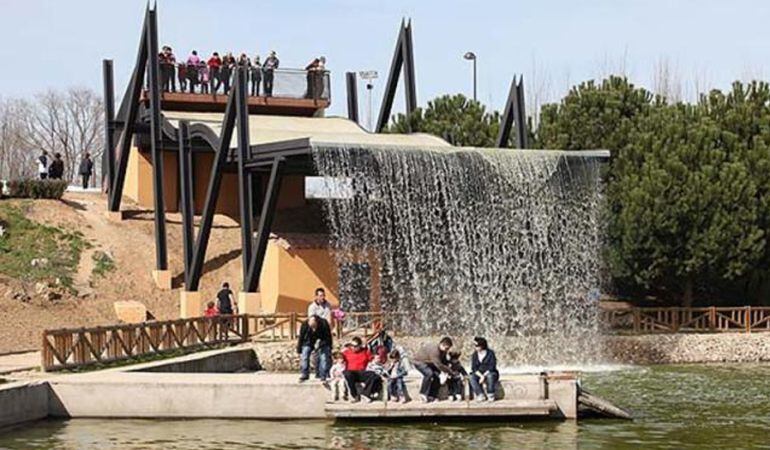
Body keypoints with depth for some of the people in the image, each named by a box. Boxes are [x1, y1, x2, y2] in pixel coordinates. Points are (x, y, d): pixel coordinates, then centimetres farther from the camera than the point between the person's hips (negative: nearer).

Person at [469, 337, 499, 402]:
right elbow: (474, 368, -4)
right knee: (472, 377, -28)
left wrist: (484, 376, -25)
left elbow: (492, 367, -15)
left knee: (490, 376, -39)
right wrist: (481, 376, -21)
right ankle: (481, 395, -30)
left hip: (490, 373, -3)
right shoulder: (474, 355, 2)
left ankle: (491, 395, -27)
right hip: (479, 374, 3)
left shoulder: (490, 353, -9)